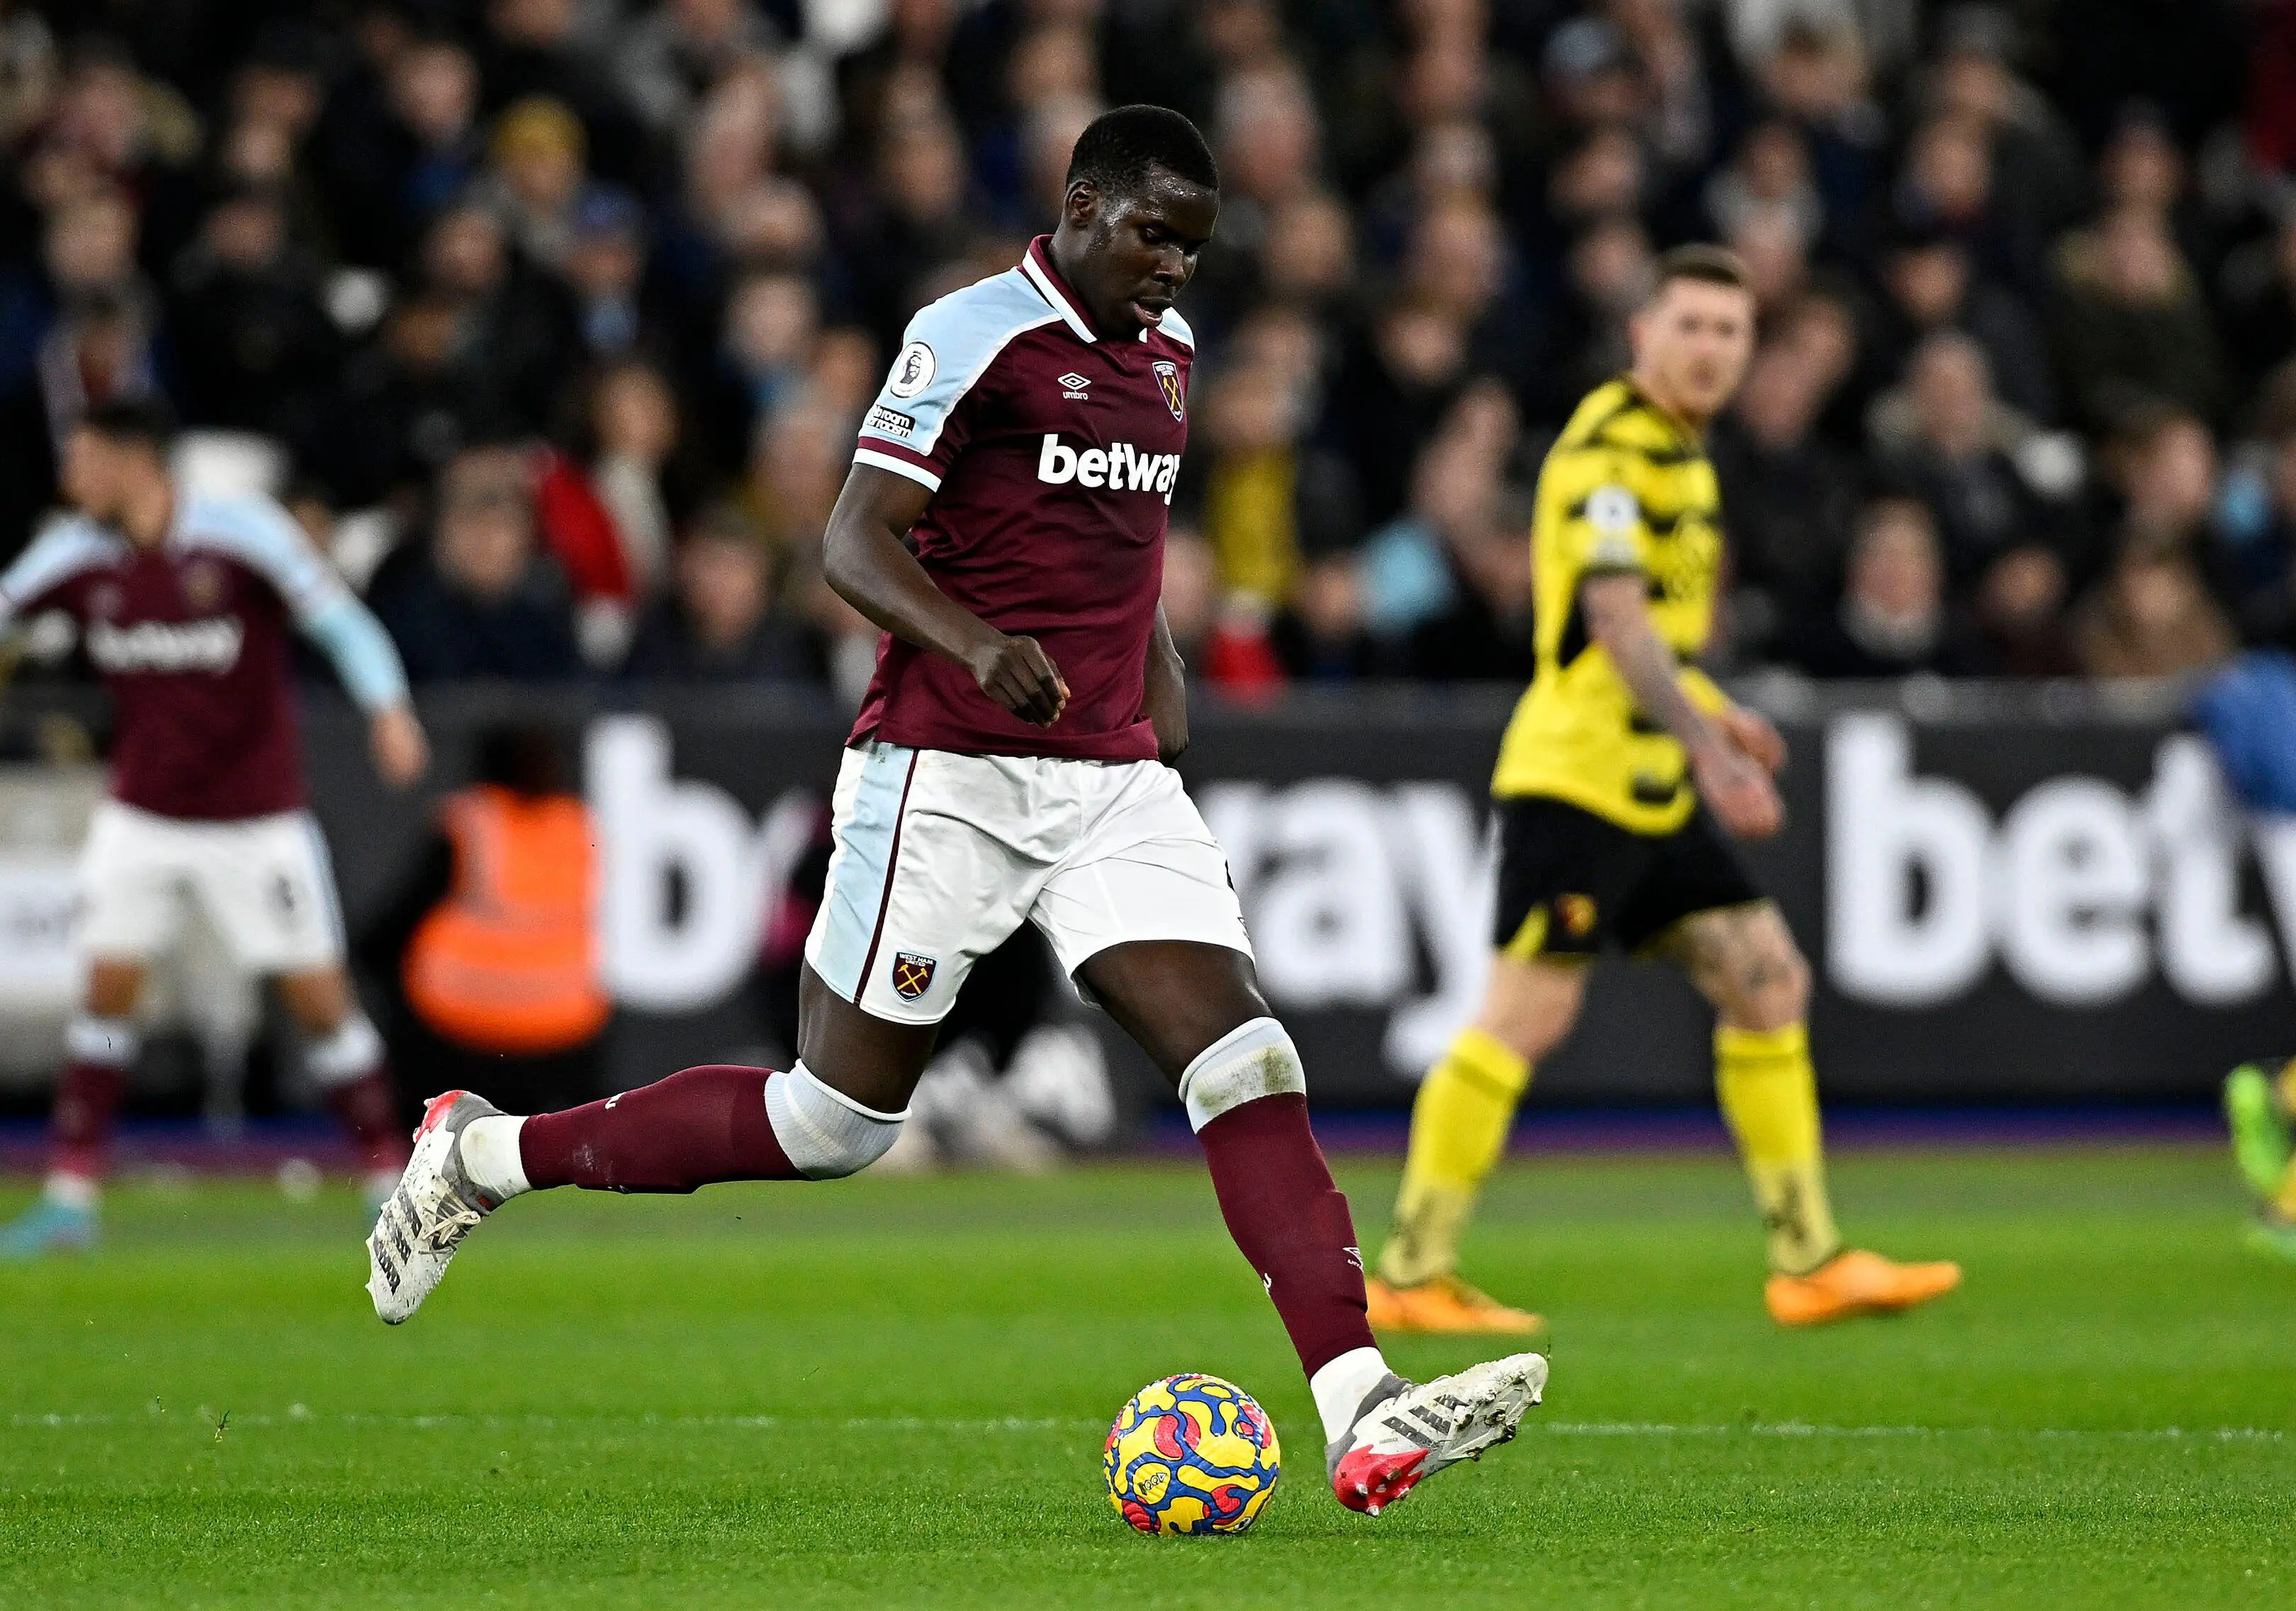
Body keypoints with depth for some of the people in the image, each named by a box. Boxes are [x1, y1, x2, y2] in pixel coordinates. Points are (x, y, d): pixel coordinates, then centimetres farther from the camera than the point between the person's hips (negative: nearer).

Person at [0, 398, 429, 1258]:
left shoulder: (242, 534, -15)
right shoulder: (78, 557, -3)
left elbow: (340, 621, -15)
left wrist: (389, 710, -29)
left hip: (257, 819, -3)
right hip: (141, 816, 3)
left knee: (319, 995, -1)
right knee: (108, 986, -3)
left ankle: (391, 1179, 12)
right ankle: (70, 1198, 2)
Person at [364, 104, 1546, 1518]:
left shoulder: (1168, 347, 14)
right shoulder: (975, 336, -10)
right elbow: (854, 543, -16)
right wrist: (976, 645, -32)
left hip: (1114, 781, 6)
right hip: (949, 776, -6)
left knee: (1248, 1058, -12)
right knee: (835, 1123, -1)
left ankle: (1362, 1412, -22)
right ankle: (485, 1155, 18)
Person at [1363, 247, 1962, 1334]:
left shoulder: (1679, 455, 17)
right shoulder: (1606, 449, -13)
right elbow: (1613, 617, -25)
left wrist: (1712, 716, 24)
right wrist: (1708, 747, -33)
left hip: (1656, 793, 10)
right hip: (1576, 781, -10)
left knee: (1768, 982, 6)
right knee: (1527, 1015, -10)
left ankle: (1808, 1264, 9)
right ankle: (1411, 1275, -5)